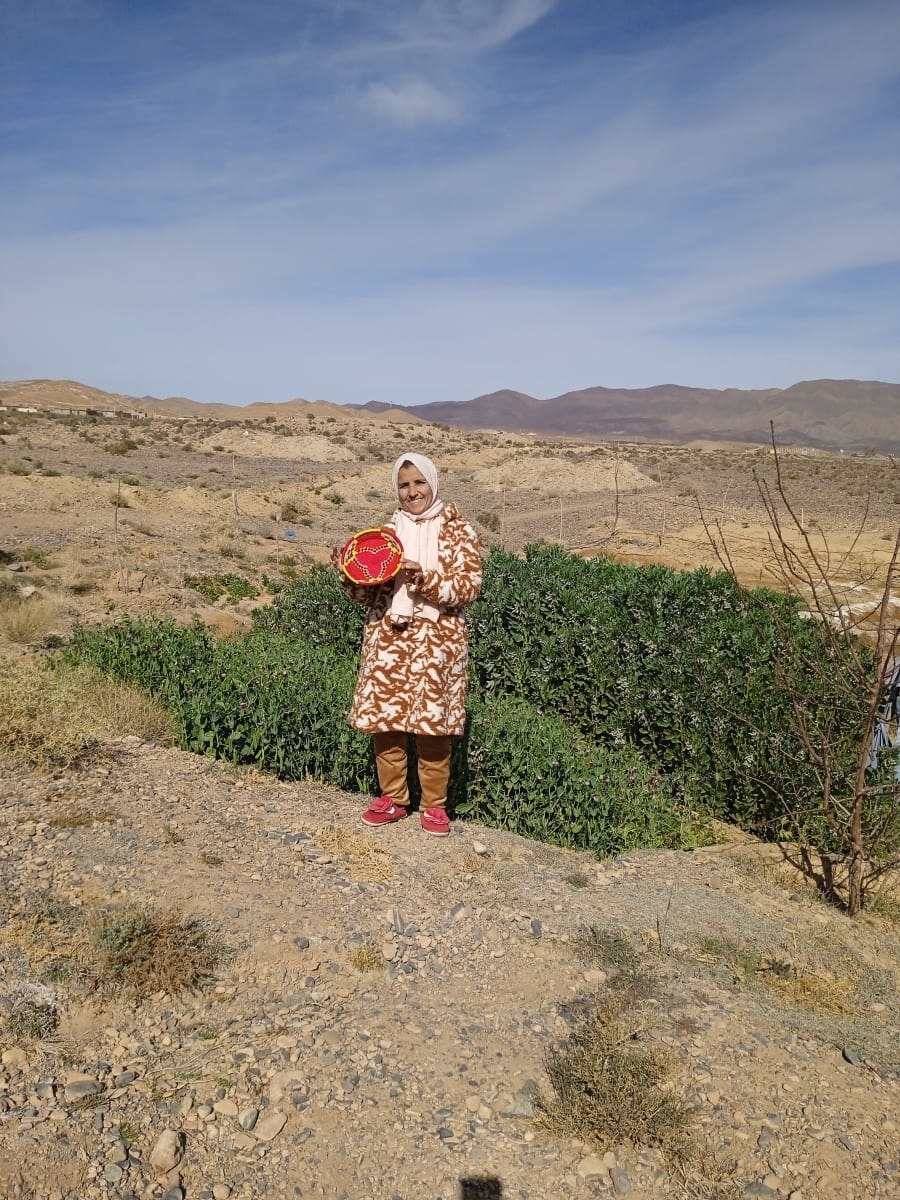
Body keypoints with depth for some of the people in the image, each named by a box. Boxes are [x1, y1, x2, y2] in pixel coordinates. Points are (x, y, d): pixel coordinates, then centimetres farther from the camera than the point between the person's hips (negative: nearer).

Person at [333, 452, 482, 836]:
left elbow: (469, 587, -9)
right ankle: (392, 798, 26)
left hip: (437, 642, -3)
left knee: (432, 723, 3)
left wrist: (423, 577, -21)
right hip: (387, 639, 4)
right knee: (384, 719, 8)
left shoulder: (458, 530, -1)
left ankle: (434, 804, 20)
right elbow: (369, 593, 10)